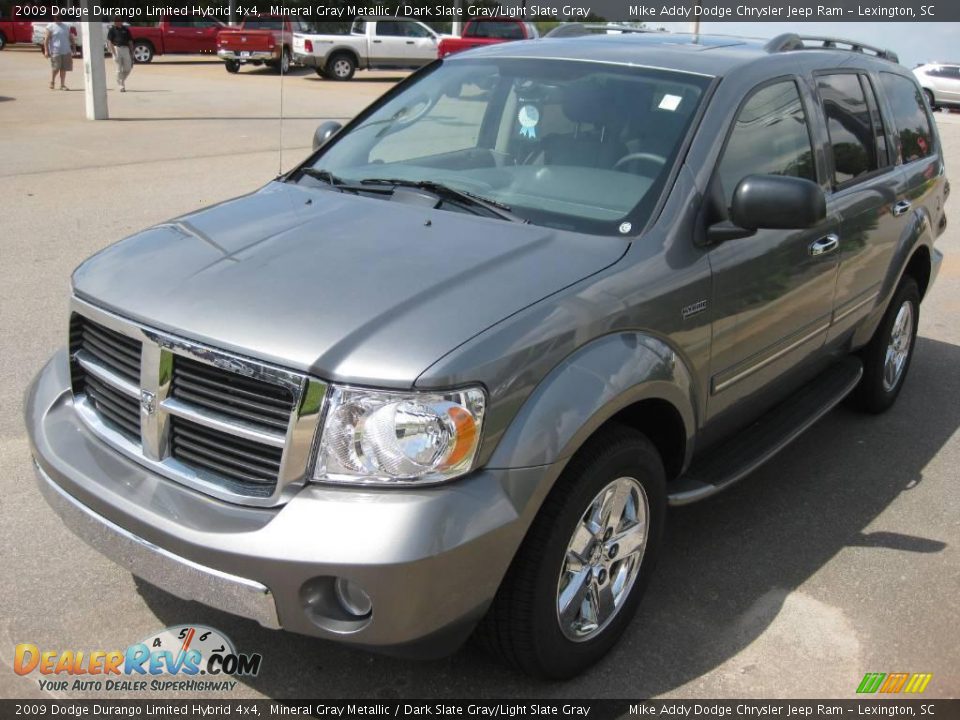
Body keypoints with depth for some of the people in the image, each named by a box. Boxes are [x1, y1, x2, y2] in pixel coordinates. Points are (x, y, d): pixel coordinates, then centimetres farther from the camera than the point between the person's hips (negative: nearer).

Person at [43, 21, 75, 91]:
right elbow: (46, 39, -5)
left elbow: (71, 37, 20)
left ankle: (62, 85, 9)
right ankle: (52, 82, 19)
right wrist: (46, 51, -11)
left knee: (64, 68, 3)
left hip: (66, 51, 4)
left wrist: (74, 47, 14)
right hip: (55, 51, -4)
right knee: (55, 68, -3)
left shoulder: (67, 26, 13)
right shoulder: (50, 27, -2)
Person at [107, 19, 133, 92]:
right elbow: (110, 42, -3)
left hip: (125, 49, 3)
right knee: (119, 69, -3)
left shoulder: (126, 29, 11)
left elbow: (130, 41, 14)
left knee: (128, 69, 0)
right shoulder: (112, 30, 2)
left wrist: (132, 52, 8)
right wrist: (114, 54, -13)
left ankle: (122, 81, 24)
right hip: (117, 49, -3)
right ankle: (121, 86, 1)